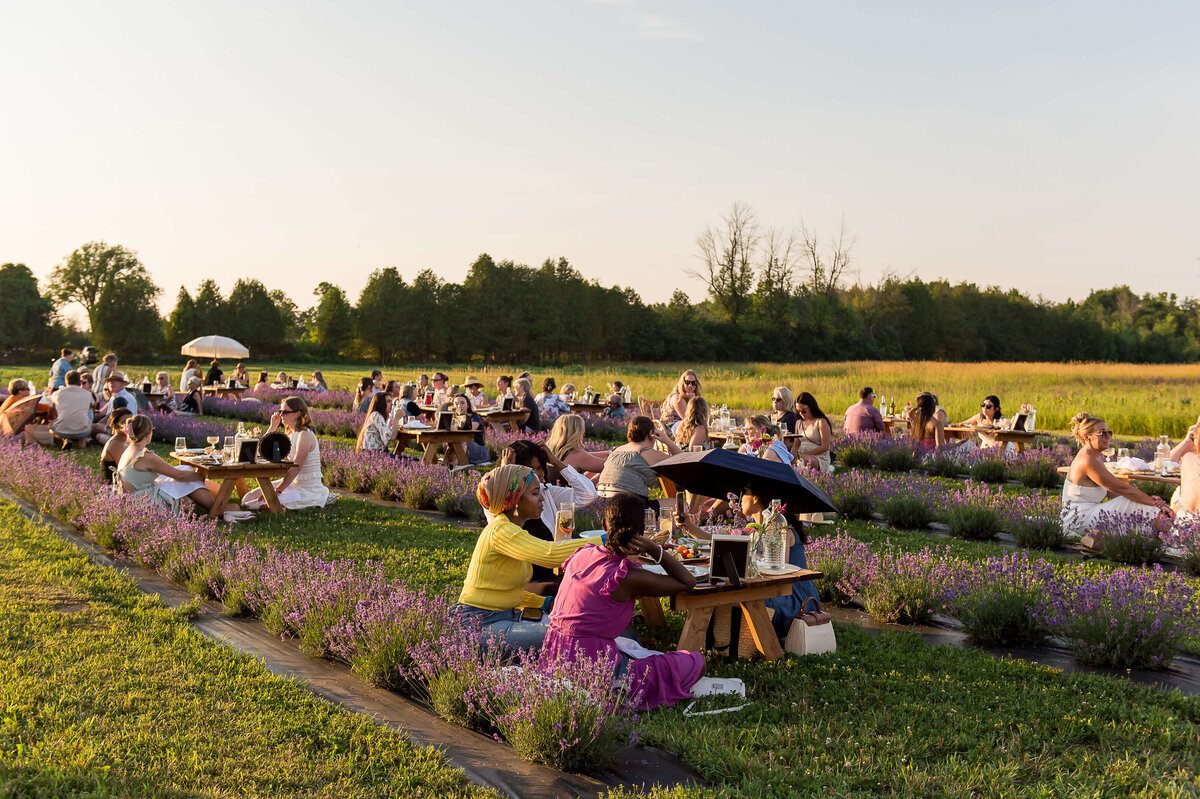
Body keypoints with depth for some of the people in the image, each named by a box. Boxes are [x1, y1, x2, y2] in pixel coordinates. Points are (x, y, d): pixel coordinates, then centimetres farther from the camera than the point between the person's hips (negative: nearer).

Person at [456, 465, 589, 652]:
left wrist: (544, 602, 7)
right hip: (481, 623, -10)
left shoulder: (512, 531, 14)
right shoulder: (500, 531, -18)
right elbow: (551, 554, -33)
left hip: (507, 617, 10)